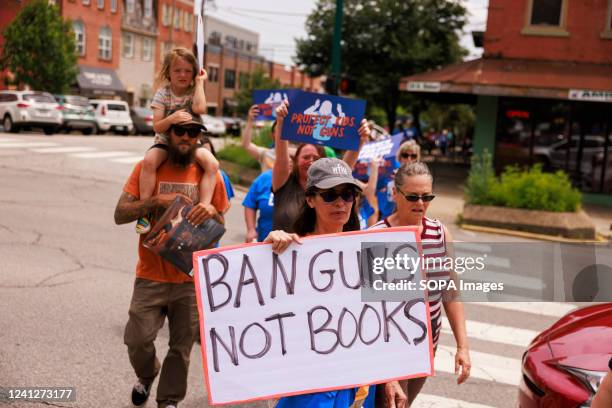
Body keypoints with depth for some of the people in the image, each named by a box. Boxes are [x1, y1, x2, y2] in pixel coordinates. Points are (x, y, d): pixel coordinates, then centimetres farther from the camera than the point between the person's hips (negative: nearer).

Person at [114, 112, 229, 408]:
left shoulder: (209, 174, 2)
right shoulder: (147, 168, -2)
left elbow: (220, 228, 8)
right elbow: (120, 215, -7)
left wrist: (212, 212, -15)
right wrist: (157, 200, -19)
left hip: (192, 279, 1)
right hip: (151, 276, -1)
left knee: (181, 347, 7)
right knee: (137, 340, -2)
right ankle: (146, 376, 32)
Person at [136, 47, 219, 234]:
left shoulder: (193, 92, 0)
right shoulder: (163, 94, -4)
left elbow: (200, 108, -25)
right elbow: (157, 127, -9)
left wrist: (200, 82, -15)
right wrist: (171, 119, -30)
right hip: (165, 142, -1)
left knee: (212, 163, -27)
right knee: (149, 160, -32)